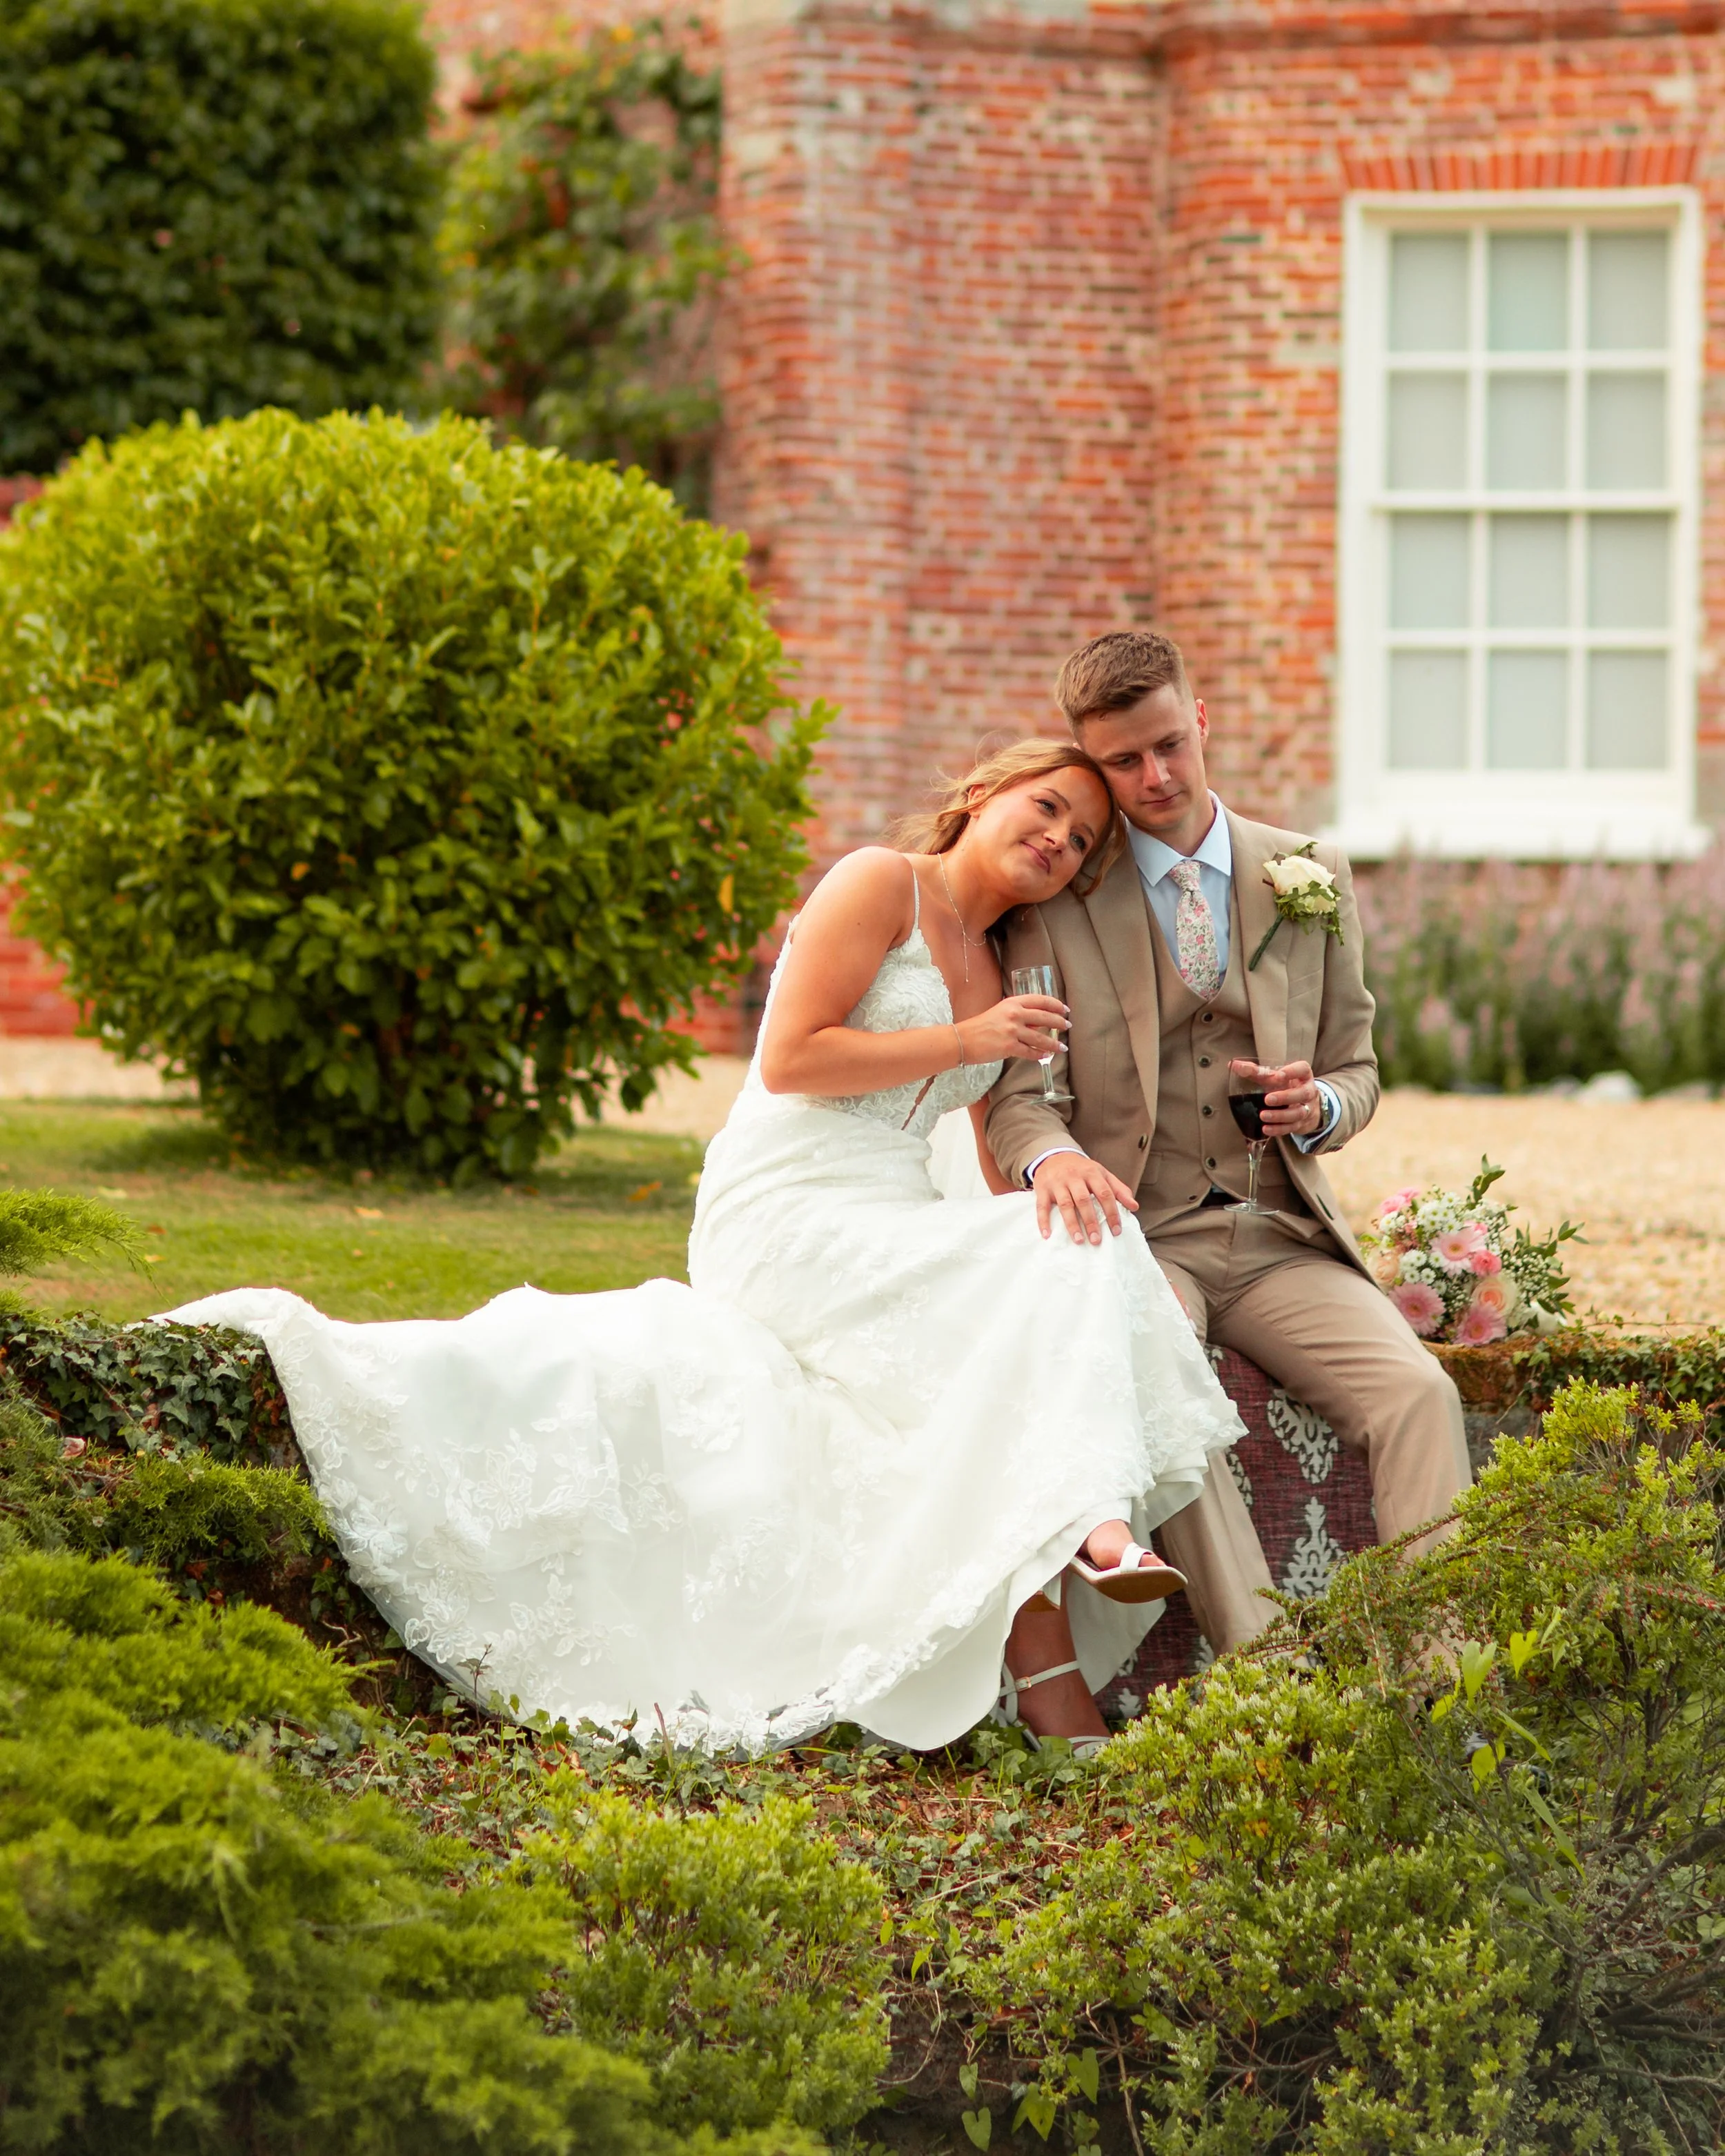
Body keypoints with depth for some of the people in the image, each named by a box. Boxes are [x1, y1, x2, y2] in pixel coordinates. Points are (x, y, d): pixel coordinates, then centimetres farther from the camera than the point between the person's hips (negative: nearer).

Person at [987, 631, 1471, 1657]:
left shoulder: (1310, 875, 13)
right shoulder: (1055, 898, 5)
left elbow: (1358, 1071, 19)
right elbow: (1017, 1092, 0)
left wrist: (1318, 1104, -8)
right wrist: (1051, 1157, -26)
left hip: (1281, 1238, 3)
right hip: (1138, 1231, -2)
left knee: (1418, 1394, -26)